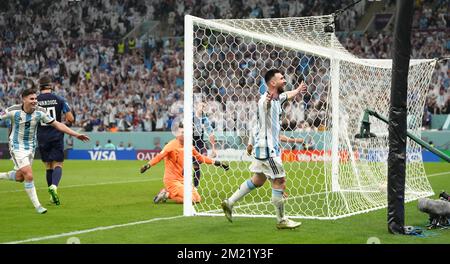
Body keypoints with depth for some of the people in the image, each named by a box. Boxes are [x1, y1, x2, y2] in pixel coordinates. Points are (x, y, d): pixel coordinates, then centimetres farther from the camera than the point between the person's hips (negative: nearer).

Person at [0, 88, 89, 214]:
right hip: (17, 147, -5)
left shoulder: (40, 112, -10)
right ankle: (37, 205, -5)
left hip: (31, 146, 5)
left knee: (19, 177, 11)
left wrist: (76, 134, -10)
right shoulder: (14, 111, -19)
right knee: (29, 176, -15)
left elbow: (57, 124, -6)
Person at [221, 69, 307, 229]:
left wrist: (298, 90, 50)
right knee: (279, 182, -5)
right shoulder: (266, 100, -21)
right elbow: (265, 105, -47)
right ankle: (281, 221, 3)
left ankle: (229, 203, 23)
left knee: (257, 180, 17)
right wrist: (268, 101, -69)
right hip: (266, 147, -10)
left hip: (270, 147, 10)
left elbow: (287, 95, 32)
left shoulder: (277, 98, 8)